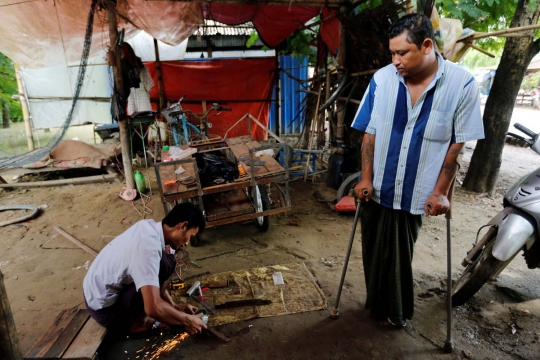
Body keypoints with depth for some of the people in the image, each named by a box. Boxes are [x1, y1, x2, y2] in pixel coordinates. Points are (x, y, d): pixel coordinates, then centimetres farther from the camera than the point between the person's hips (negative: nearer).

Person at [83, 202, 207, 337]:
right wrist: (187, 320, -18)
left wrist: (175, 306, 8)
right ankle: (139, 322, -5)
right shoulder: (148, 246, -30)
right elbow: (153, 307, -35)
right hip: (106, 310, -9)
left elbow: (155, 280, 11)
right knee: (165, 263, -22)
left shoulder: (149, 226, -3)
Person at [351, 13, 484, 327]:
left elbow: (457, 144, -7)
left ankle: (397, 311, 40)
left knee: (400, 257, 14)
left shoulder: (462, 84, -12)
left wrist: (440, 191, -8)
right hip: (377, 189, 2)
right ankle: (377, 304, 41)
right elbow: (370, 134, -3)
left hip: (416, 192, -1)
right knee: (374, 253, 16)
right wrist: (366, 178, -6)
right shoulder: (382, 79, -8)